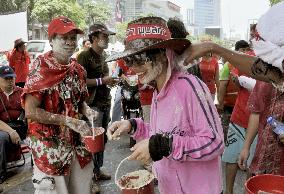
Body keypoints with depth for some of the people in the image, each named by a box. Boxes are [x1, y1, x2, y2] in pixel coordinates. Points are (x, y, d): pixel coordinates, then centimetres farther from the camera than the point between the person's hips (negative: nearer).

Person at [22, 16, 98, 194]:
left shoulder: (78, 69, 4)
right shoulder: (41, 68, -13)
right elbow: (30, 111, -18)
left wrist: (87, 111, -6)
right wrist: (68, 121, -21)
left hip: (78, 141, 6)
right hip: (50, 144, -5)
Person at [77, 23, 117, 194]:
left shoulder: (103, 55, 15)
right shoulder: (85, 56, -11)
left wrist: (111, 81, 10)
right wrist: (101, 81, -19)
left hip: (106, 103, 9)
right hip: (93, 105, -8)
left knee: (102, 139, 16)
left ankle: (98, 170, 30)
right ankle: (91, 178, 7)